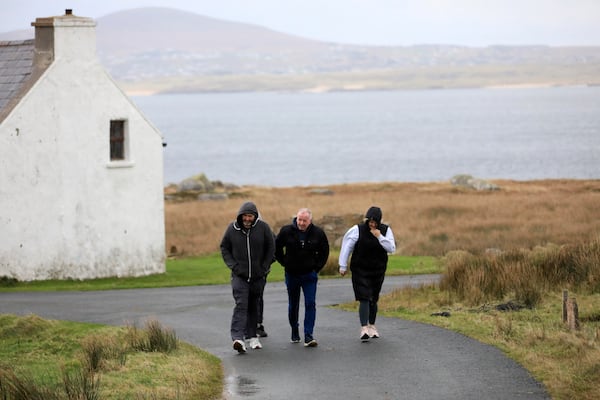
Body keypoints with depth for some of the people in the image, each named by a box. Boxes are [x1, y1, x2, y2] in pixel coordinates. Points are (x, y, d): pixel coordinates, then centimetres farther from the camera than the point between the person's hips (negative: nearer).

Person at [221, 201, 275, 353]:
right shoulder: (232, 228, -4)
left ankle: (252, 336, 25)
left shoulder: (263, 227, -5)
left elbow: (271, 248, 4)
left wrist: (264, 267, -3)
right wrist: (233, 265, -5)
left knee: (254, 306, 12)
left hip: (258, 276, 2)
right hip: (239, 275, -2)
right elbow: (224, 248, 6)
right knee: (241, 305, -16)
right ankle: (238, 338, -26)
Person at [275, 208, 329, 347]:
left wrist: (317, 267, 3)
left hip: (309, 274, -1)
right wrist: (285, 263, 2)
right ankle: (295, 332, 30)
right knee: (293, 305, 12)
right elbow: (277, 248, 6)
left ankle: (308, 336, -13)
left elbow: (324, 251, 10)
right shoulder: (286, 231, -8)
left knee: (310, 304, -11)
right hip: (292, 274, 1)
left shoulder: (317, 233, -6)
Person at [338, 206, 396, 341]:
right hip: (360, 271, -3)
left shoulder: (385, 230, -2)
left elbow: (392, 249, -9)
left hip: (378, 271, 3)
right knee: (364, 299, -14)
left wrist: (380, 237, -20)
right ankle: (364, 329, -21)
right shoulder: (358, 230, -10)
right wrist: (343, 266, -4)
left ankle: (372, 326, 30)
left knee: (373, 299, 13)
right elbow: (347, 247, -5)